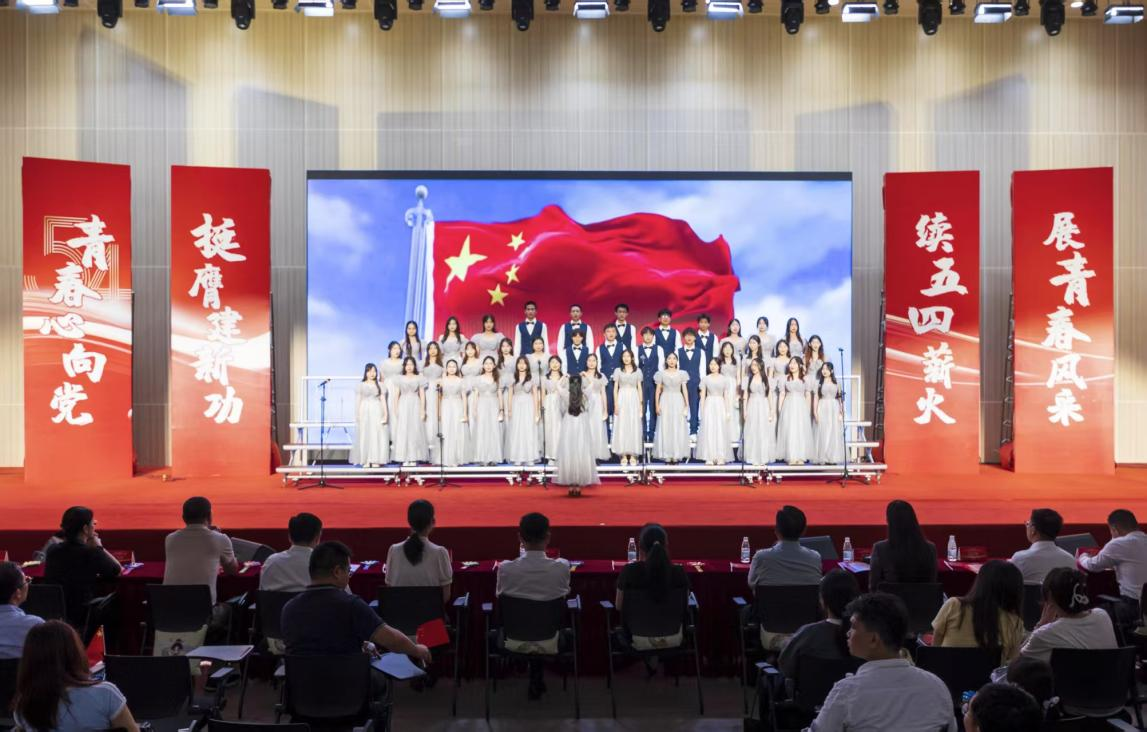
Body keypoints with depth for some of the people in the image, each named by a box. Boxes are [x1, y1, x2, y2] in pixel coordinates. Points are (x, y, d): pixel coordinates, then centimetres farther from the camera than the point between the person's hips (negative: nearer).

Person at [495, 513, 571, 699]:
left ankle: (535, 681, 41)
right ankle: (536, 681, 39)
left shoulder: (505, 569, -19)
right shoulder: (562, 567, -19)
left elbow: (499, 597, -1)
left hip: (516, 642, 0)